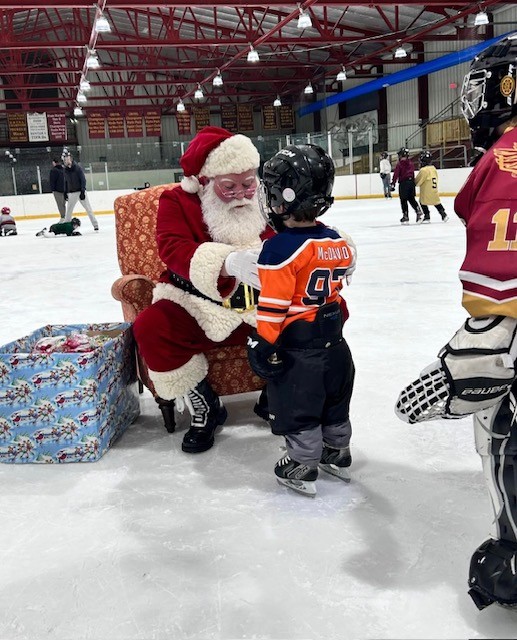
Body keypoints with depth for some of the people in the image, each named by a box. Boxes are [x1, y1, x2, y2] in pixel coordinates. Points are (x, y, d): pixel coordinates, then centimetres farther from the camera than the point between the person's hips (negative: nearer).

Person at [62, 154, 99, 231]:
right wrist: (65, 192, 12)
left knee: (88, 209, -3)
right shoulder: (66, 170, 6)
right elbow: (66, 182, 16)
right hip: (71, 193, 5)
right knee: (68, 210, 7)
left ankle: (95, 225, 1)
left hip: (81, 192, -5)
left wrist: (82, 191, -19)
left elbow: (83, 180, -13)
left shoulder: (77, 168, -10)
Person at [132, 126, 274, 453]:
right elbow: (174, 248, -26)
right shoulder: (177, 202, -7)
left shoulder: (264, 203, 2)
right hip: (197, 309, -2)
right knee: (150, 327, -30)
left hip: (261, 306, 3)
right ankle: (204, 407, -6)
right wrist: (230, 262, -47)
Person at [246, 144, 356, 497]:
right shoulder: (338, 242, 0)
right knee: (334, 397, 22)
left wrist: (263, 342, -13)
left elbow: (273, 304, -21)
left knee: (297, 406, 8)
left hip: (296, 344, -7)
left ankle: (303, 467, 20)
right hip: (332, 337, 7)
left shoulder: (280, 249, -22)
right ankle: (338, 453, 38)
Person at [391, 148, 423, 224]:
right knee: (411, 199, 14)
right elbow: (412, 173, 16)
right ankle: (419, 212, 2)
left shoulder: (399, 164, -9)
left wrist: (393, 183, -9)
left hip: (403, 183, -6)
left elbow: (396, 174, -12)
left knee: (403, 200, 2)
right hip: (411, 181, 6)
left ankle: (405, 217, 4)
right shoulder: (411, 163, 9)